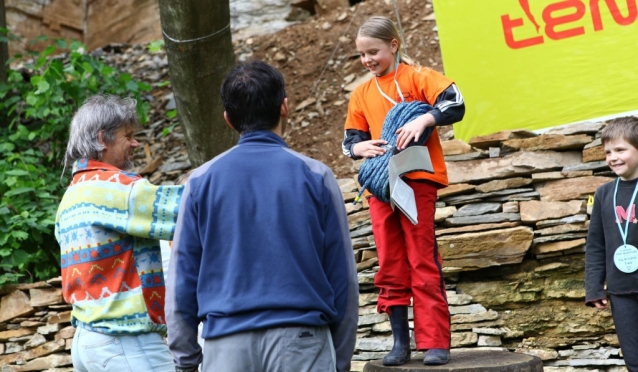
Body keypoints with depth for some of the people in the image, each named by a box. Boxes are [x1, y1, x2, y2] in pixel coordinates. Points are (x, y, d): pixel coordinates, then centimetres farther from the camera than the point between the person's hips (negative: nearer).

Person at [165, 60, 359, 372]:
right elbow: (342, 277, 3)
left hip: (226, 346, 1)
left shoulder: (201, 181, 4)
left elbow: (183, 278, 6)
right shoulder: (315, 176, 1)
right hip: (301, 342, -1)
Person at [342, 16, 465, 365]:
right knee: (390, 265, 5)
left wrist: (423, 120, -28)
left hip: (417, 180, -5)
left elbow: (455, 104, -13)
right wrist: (363, 147, -8)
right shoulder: (361, 94, 13)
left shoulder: (417, 76, 0)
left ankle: (435, 342, -2)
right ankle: (400, 342, 12)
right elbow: (350, 141, 14)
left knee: (423, 262, -5)